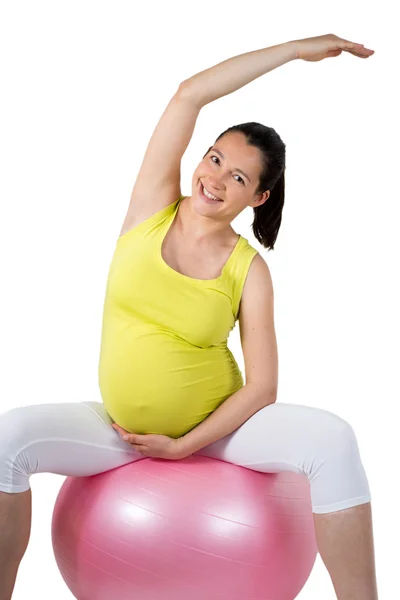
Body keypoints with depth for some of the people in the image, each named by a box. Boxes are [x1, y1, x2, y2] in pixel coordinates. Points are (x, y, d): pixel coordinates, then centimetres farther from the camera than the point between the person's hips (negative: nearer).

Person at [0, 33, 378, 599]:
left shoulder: (249, 270, -8)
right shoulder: (153, 207, -4)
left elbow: (262, 385, -9)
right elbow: (190, 94, -12)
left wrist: (184, 446, -15)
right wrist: (298, 48, -8)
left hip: (218, 426, -1)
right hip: (122, 427, 1)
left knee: (332, 438, -26)